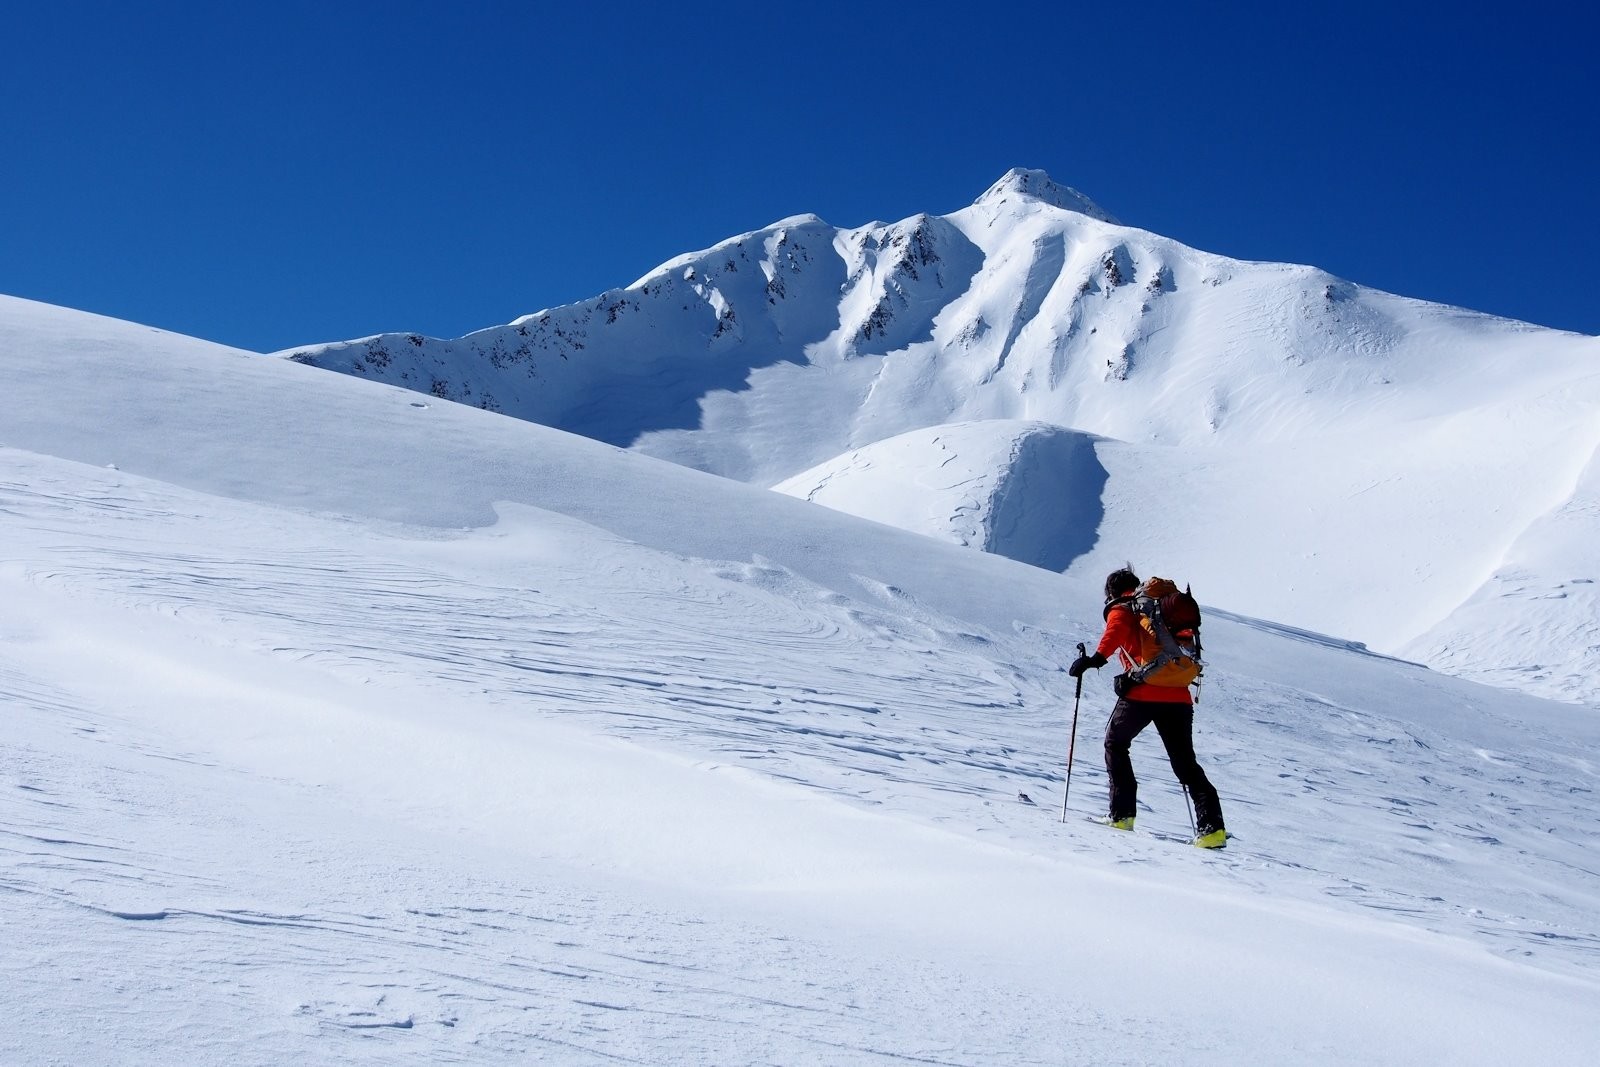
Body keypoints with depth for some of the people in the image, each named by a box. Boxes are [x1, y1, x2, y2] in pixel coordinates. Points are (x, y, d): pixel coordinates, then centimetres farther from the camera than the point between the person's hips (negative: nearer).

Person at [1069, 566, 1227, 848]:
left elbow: (1117, 630, -16)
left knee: (1115, 744, 18)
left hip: (1142, 693, -4)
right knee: (1186, 762, 8)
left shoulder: (1120, 610, 9)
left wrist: (1098, 658, -27)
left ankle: (1122, 814, 10)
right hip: (1179, 696, 5)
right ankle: (1211, 825, -9)